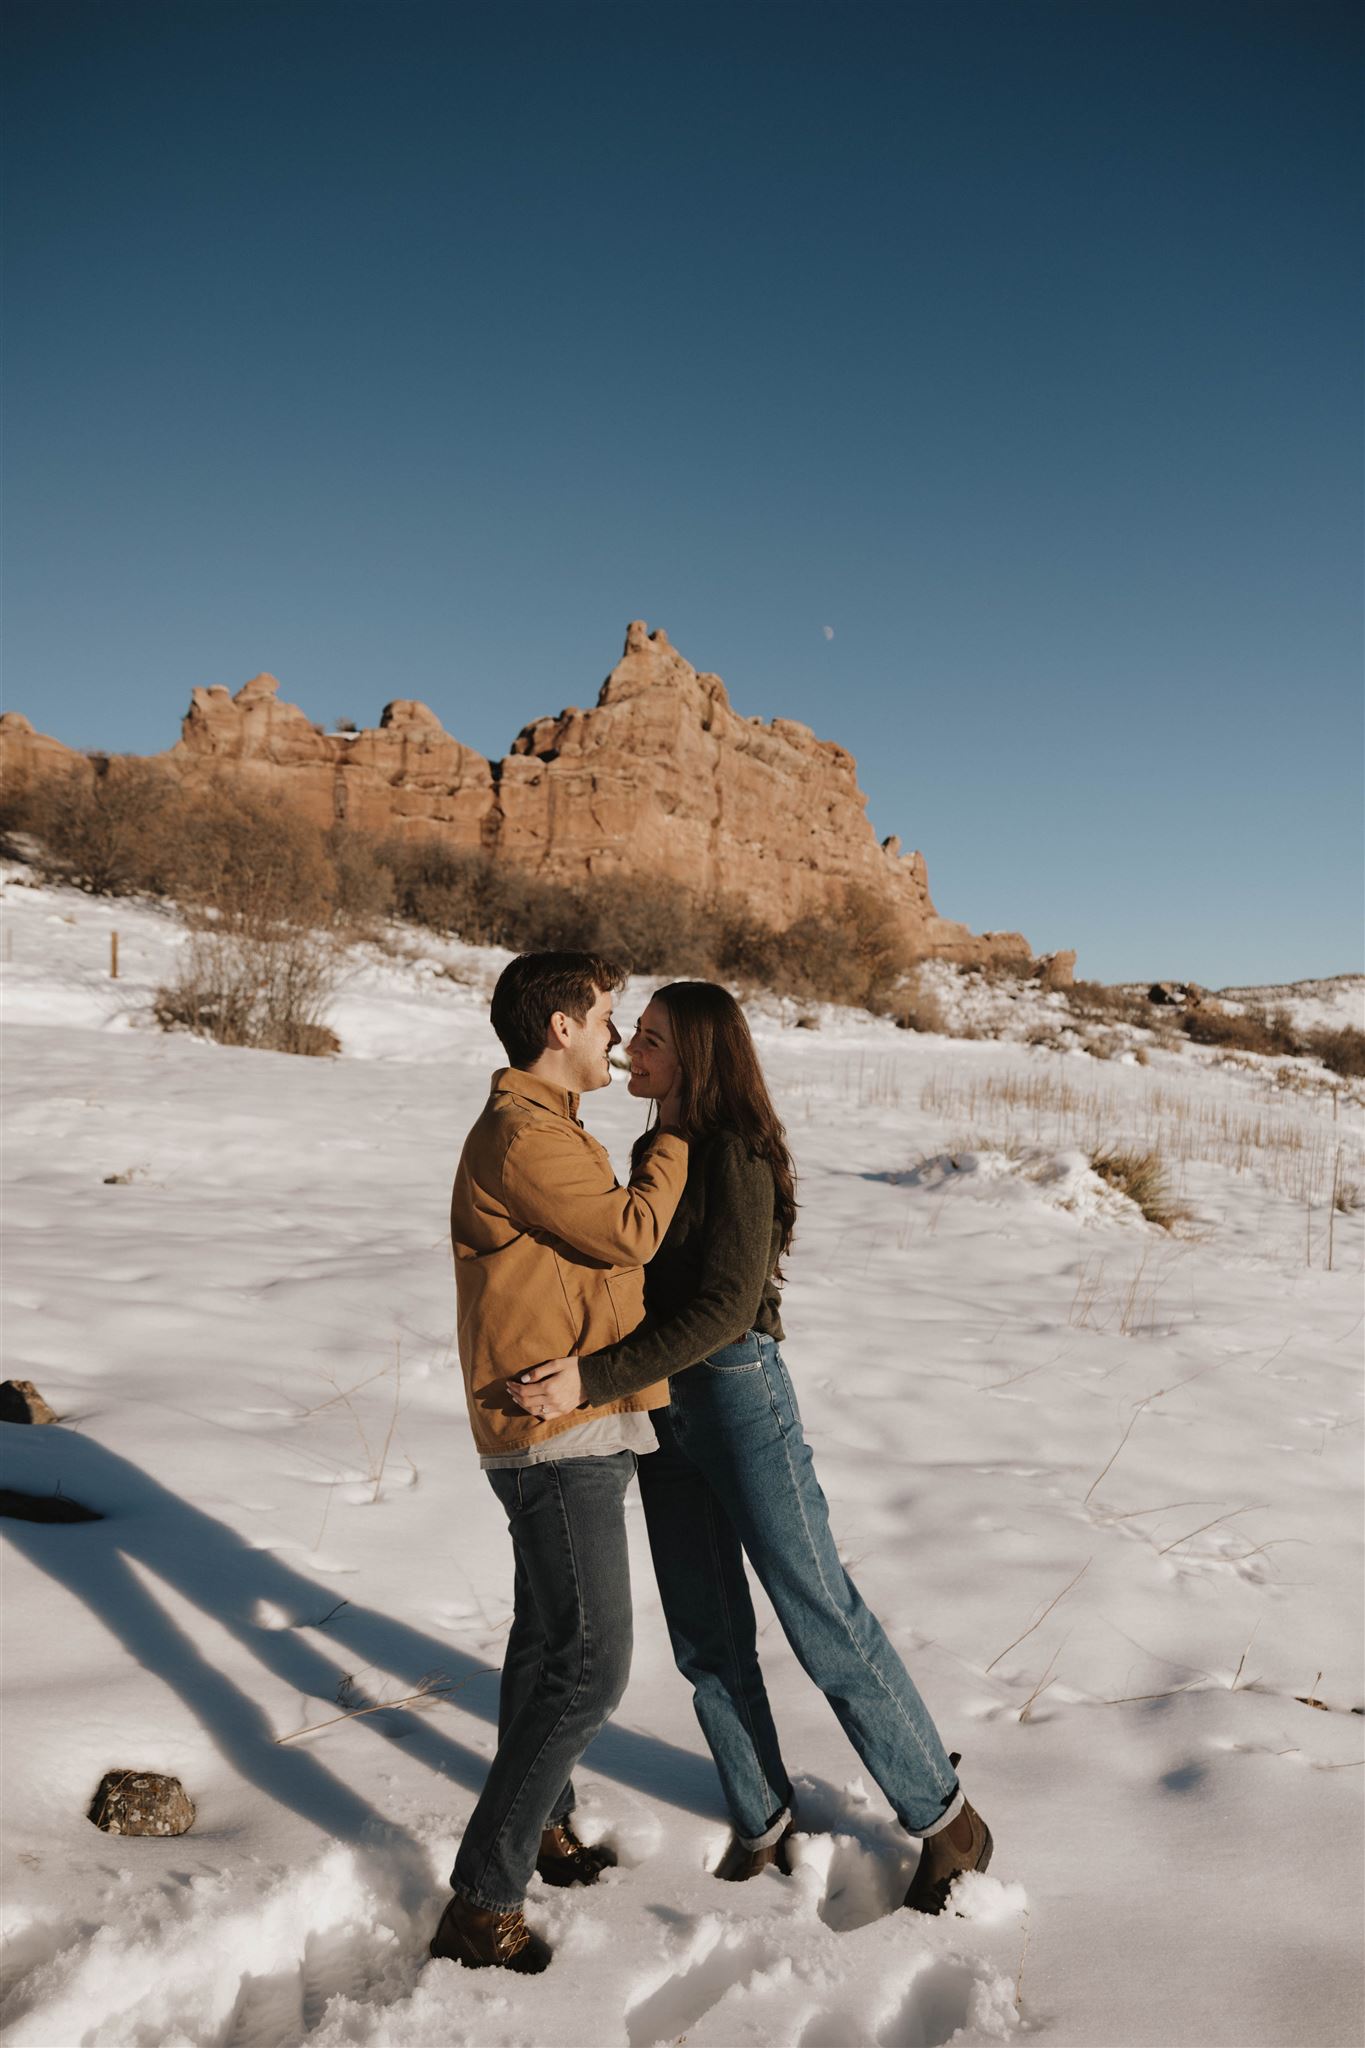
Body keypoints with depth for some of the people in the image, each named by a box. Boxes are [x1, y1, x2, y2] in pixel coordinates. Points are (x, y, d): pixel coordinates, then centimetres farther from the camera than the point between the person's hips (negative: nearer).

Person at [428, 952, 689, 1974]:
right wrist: (675, 1139, -3)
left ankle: (544, 1825, 40)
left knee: (550, 1640, 22)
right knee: (590, 1665, -7)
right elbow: (630, 1233, -16)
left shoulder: (548, 1131, 15)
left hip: (573, 1435, 10)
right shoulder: (521, 1135, -19)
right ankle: (484, 1898, 5)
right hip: (559, 1437, -10)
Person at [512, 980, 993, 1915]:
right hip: (662, 1407, 8)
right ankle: (765, 1824, 32)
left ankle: (948, 1821, 20)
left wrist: (594, 1379, -27)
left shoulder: (737, 1155, -16)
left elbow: (724, 1308, -23)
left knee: (824, 1621, 2)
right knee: (706, 1639, 14)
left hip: (739, 1393, -8)